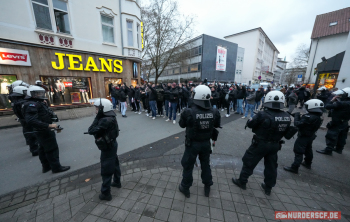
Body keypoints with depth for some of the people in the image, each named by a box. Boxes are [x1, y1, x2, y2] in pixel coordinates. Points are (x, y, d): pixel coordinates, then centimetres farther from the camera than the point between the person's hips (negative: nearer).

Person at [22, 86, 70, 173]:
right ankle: (56, 167, 10)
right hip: (44, 131, -11)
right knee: (52, 149, -1)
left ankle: (46, 166, 34)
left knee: (43, 149, 19)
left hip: (43, 131, 11)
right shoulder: (32, 105, -20)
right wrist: (48, 125, -34)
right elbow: (31, 120, -31)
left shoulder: (38, 103, 10)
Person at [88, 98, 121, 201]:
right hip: (112, 144, 10)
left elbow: (91, 131, -24)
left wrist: (97, 118, -21)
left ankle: (105, 193, 24)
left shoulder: (105, 120, -30)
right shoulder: (110, 117, -1)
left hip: (107, 148, -10)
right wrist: (98, 117, -1)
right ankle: (117, 182, 47)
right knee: (114, 164, 25)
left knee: (106, 170, 6)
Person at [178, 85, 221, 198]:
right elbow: (217, 125, 3)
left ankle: (185, 188, 40)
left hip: (192, 143, -3)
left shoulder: (188, 112, -27)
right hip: (206, 143, 3)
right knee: (206, 165, 25)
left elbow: (182, 125, -9)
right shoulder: (214, 112, -16)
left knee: (188, 166, 19)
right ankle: (207, 187, 46)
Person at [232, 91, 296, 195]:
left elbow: (249, 124, -13)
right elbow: (287, 133, 3)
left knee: (249, 162, 12)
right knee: (271, 166, 22)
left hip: (260, 144, -5)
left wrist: (255, 118, 3)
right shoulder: (287, 117, -6)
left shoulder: (263, 115, -26)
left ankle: (242, 181, 27)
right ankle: (268, 187, 40)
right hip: (275, 145, 6)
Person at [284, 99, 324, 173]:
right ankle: (308, 163, 44)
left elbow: (297, 124, -28)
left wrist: (297, 115, -15)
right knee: (308, 150, 26)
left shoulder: (309, 117, -30)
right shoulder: (319, 116, 0)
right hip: (311, 136, 9)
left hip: (303, 136, -9)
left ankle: (294, 168, 5)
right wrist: (299, 116, -5)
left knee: (298, 152, -2)